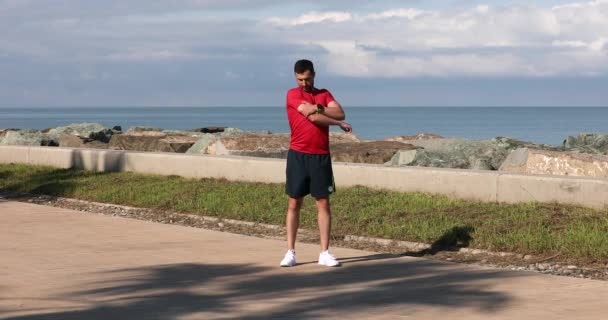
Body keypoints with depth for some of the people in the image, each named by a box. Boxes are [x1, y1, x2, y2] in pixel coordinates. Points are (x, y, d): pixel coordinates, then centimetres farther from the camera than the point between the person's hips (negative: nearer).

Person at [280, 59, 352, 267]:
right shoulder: (293, 95, -2)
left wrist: (318, 108, -17)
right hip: (298, 155, -3)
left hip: (321, 156, 3)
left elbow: (340, 113, -5)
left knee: (323, 203, 2)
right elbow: (312, 116, -13)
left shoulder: (324, 94, 12)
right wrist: (339, 124, -3)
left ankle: (325, 253, 6)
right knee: (294, 203, 1)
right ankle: (290, 252, 6)